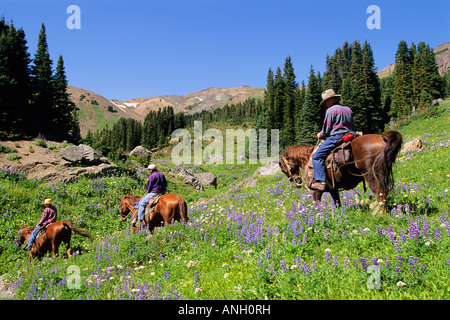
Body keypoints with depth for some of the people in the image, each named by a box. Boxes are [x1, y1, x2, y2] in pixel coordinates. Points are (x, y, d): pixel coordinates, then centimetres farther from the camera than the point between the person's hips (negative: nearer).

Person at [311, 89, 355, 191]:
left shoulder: (330, 110, -4)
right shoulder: (348, 109, 20)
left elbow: (326, 130, -5)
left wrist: (321, 135, 16)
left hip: (336, 137, -9)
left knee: (317, 156, -10)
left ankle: (321, 182, -23)